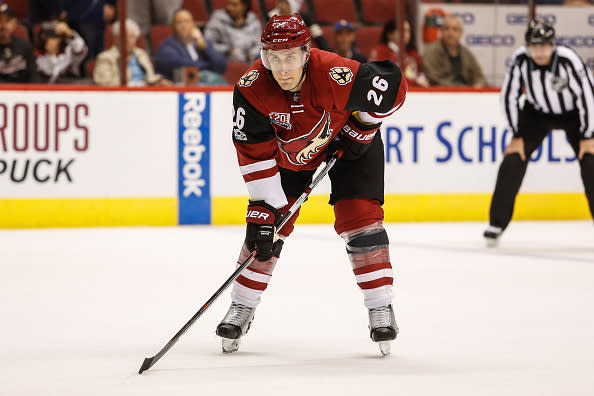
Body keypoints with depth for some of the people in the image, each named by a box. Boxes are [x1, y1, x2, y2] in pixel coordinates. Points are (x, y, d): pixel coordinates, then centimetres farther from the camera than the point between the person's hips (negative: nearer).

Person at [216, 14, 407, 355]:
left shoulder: (334, 75, -38)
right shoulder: (252, 89, -30)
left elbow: (393, 85, -23)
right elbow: (256, 154, -24)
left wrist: (362, 127, -15)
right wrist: (265, 207, -27)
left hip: (348, 145, -2)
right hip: (288, 152, 2)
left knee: (359, 218, -13)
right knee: (266, 225, -2)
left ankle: (381, 308, -3)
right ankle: (242, 308, 11)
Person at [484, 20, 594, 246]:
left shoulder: (568, 60, -31)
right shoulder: (521, 60, -23)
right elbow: (509, 96, -11)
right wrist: (517, 136, -11)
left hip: (573, 114, -2)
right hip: (537, 112, 2)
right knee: (513, 158, -11)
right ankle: (497, 223, -1)